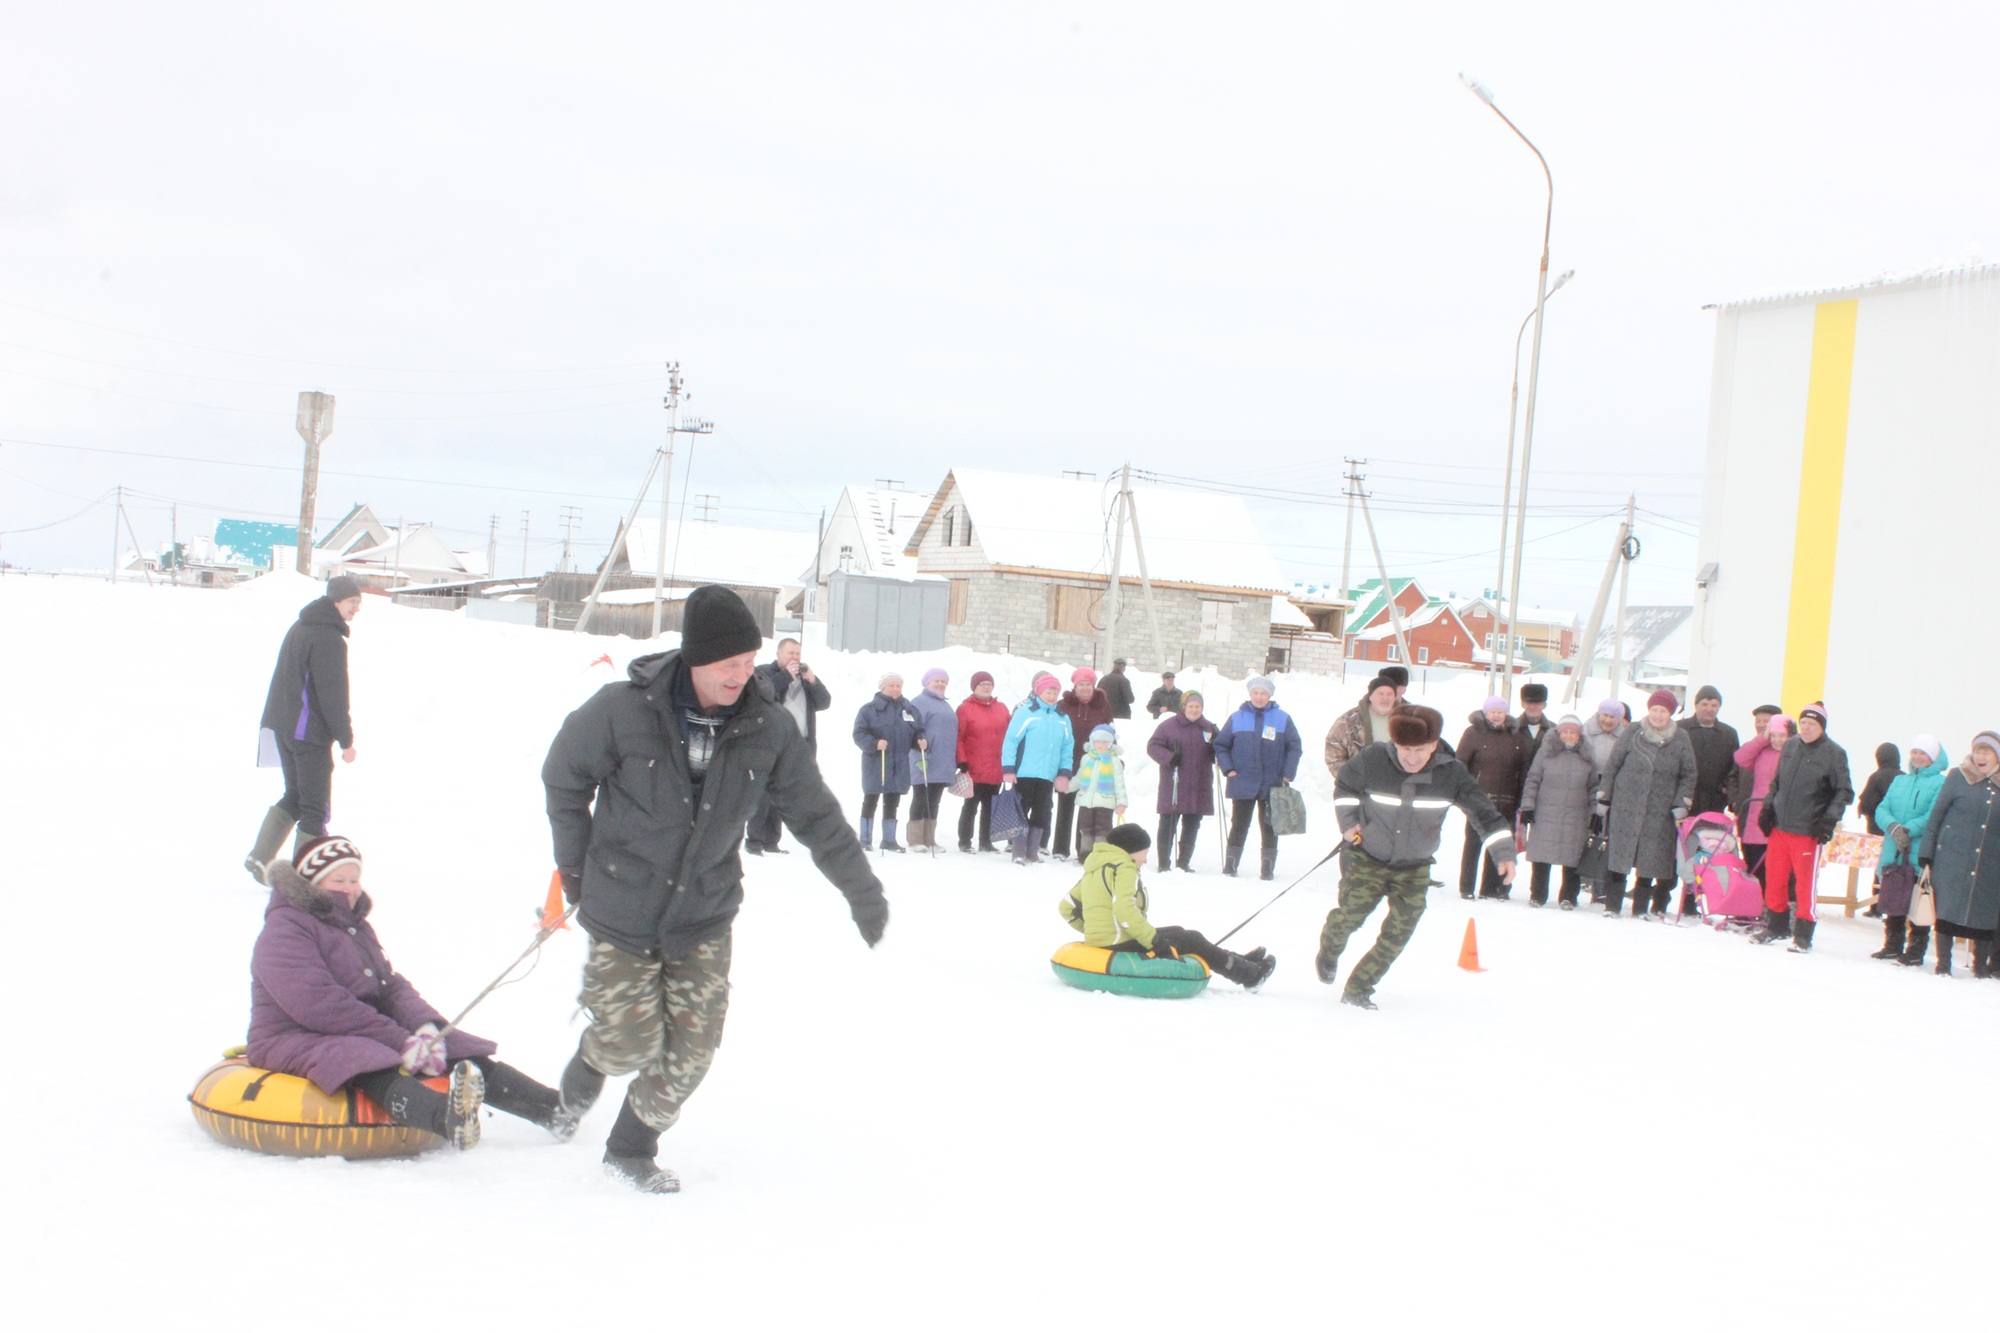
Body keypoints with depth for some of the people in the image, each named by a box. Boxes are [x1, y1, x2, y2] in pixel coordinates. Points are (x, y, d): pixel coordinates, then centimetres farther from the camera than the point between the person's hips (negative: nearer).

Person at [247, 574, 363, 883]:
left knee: (295, 794, 19)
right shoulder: (329, 638, -17)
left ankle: (259, 857, 11)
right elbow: (333, 695, -18)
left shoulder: (300, 627, 14)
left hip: (281, 726, 9)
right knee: (316, 806, -1)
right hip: (309, 732, -9)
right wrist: (346, 740, -12)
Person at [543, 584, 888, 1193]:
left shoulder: (768, 729, -9)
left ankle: (632, 1147, 25)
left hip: (704, 916, 3)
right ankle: (593, 1055, 33)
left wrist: (862, 891, 5)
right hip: (621, 912, -3)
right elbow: (564, 779, -1)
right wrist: (577, 868, 3)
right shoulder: (622, 710, -18)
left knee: (690, 1051, 1)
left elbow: (816, 815, 2)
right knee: (632, 1044, -4)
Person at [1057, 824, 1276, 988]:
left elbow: (1066, 907, 16)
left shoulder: (1094, 868, 15)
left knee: (1176, 932, 23)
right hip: (1120, 947, -10)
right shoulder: (1124, 868, -14)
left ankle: (1238, 962, 27)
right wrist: (1154, 940, -24)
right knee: (1192, 940, 5)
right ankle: (1248, 974, 16)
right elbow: (1124, 909, -29)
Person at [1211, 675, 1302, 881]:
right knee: (1239, 825, 4)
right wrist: (1228, 769, -3)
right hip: (1242, 784, 0)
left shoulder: (1283, 718, 2)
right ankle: (1230, 865, 9)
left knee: (1269, 827, 6)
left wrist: (1288, 775, -4)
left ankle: (1268, 868, 11)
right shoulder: (1236, 718, 4)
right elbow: (1221, 745, 9)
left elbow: (1295, 747, 4)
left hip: (1272, 785, 0)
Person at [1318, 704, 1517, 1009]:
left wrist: (1504, 851, -18)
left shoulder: (1450, 774, -18)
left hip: (1414, 867, 2)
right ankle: (1329, 951, 31)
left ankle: (1358, 990, 10)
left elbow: (1482, 810, -11)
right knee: (1350, 916, -6)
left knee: (1399, 933, -6)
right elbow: (1343, 783, 1)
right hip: (1367, 858, -2)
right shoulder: (1372, 761, -20)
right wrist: (1348, 820, -7)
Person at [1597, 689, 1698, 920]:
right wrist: (1603, 796, 5)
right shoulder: (1633, 733, 2)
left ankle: (1641, 907, 11)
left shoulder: (1681, 740, 2)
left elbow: (1688, 775, 8)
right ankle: (1612, 905, 5)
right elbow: (1613, 765, 7)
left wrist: (1682, 803, -2)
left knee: (1650, 859, 1)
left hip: (1660, 812, 0)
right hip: (1625, 806, 0)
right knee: (1617, 856, -1)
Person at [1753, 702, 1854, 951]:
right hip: (1779, 827, 5)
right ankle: (1775, 926, 25)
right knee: (1774, 877, 10)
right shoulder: (1790, 747, 10)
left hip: (1809, 831, -5)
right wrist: (1768, 807, 10)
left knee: (1805, 883, 0)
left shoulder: (1834, 754, -5)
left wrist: (1829, 819, -14)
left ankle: (1803, 935, 9)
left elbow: (1844, 792, -4)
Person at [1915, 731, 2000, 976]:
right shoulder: (1959, 777, 1)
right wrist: (1926, 853, -2)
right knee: (1946, 910, -3)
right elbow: (1936, 815, 3)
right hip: (1952, 858, -2)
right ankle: (1943, 964, 5)